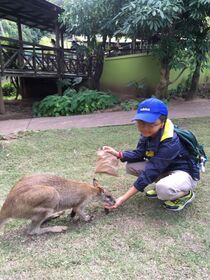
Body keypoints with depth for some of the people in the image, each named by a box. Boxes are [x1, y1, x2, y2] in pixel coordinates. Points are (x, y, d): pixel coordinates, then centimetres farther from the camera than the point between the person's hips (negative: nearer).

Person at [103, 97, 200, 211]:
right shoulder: (148, 133, -11)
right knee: (131, 166, -7)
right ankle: (161, 186, 8)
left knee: (163, 189, -39)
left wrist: (123, 198, -30)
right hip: (164, 169, 7)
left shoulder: (170, 143, -33)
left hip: (184, 173, -7)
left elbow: (149, 174, -33)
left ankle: (186, 194, -4)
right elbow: (139, 154, -2)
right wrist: (118, 154, -21)